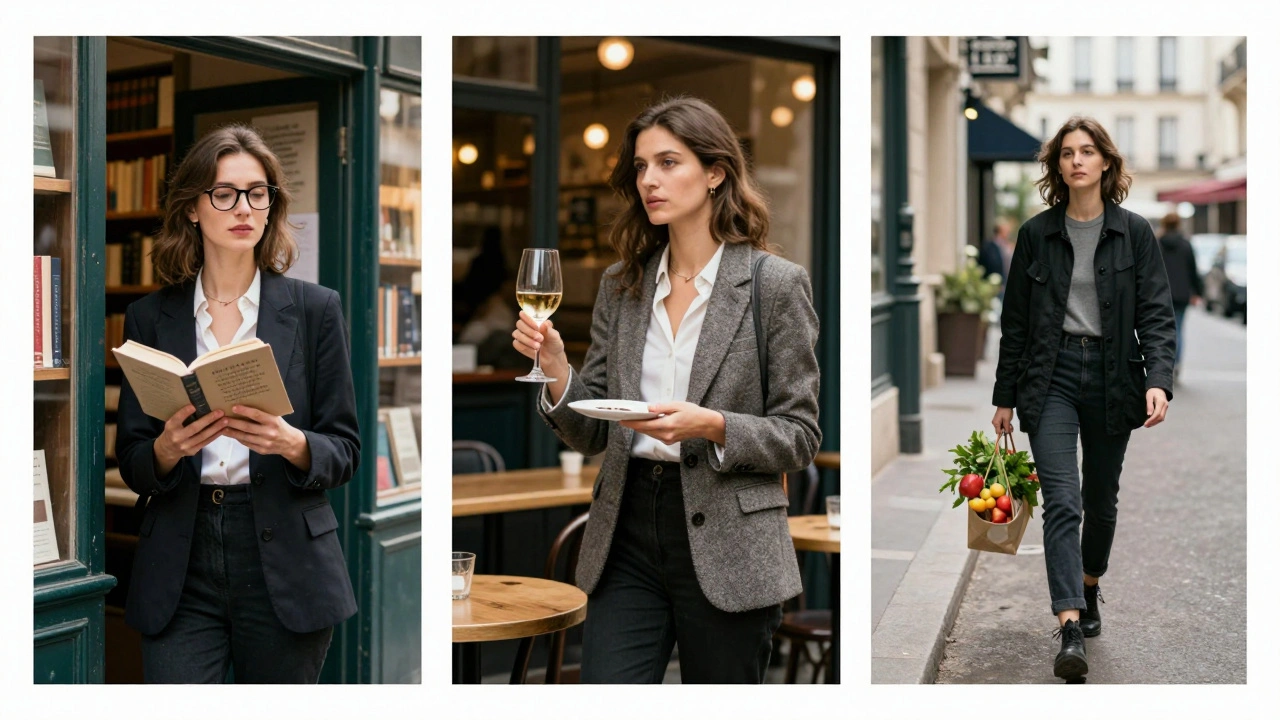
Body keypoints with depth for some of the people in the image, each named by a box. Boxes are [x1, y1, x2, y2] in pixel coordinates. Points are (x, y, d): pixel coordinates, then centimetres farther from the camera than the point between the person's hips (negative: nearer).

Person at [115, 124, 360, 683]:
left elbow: (345, 450, 2)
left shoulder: (315, 309, 3)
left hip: (284, 568, -1)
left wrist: (292, 443, -19)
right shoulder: (150, 317, 7)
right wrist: (168, 448, -16)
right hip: (180, 571, 1)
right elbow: (131, 464, 7)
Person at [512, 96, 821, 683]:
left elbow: (801, 435, -5)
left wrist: (712, 426, -21)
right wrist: (556, 367, -10)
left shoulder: (775, 284, -5)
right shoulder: (621, 286, 8)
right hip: (627, 531, 4)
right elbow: (590, 434, 9)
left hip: (725, 548, -3)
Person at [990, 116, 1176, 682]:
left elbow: (1156, 313, -2)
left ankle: (1089, 588, 41)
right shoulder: (1036, 234, 3)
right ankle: (1071, 630, -17)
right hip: (1051, 376, -1)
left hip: (1111, 376, 1)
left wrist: (1158, 380, -18)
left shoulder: (1135, 233, 2)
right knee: (1062, 502, -13)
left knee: (1101, 501, 14)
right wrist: (1005, 397, 7)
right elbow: (1015, 320, 7)